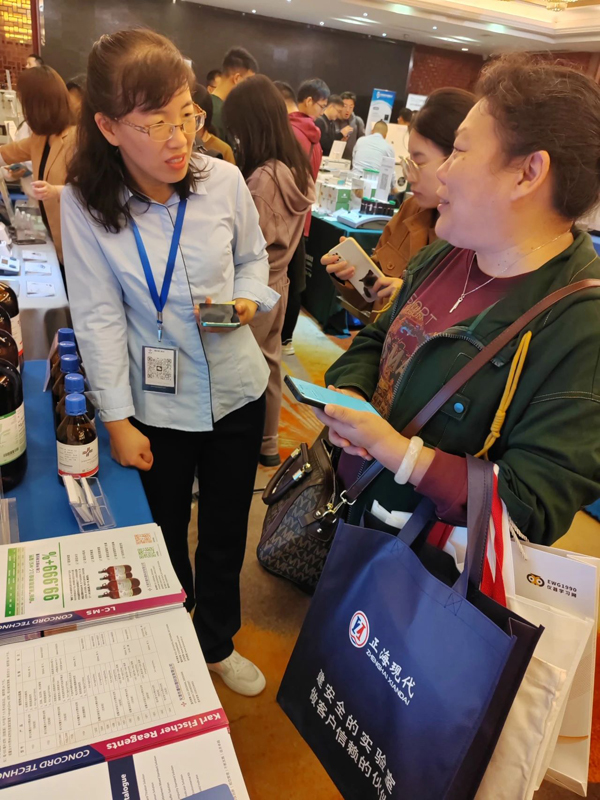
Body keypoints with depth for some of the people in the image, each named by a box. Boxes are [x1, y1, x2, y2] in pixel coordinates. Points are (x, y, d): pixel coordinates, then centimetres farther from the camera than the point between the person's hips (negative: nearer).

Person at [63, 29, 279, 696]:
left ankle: (218, 642, 46)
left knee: (225, 531, 18)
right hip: (156, 407, -1)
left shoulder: (223, 180, -8)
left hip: (236, 391, 2)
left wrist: (248, 299, -13)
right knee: (164, 537, 19)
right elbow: (99, 317, -10)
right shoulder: (83, 204, -11)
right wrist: (117, 420, -10)